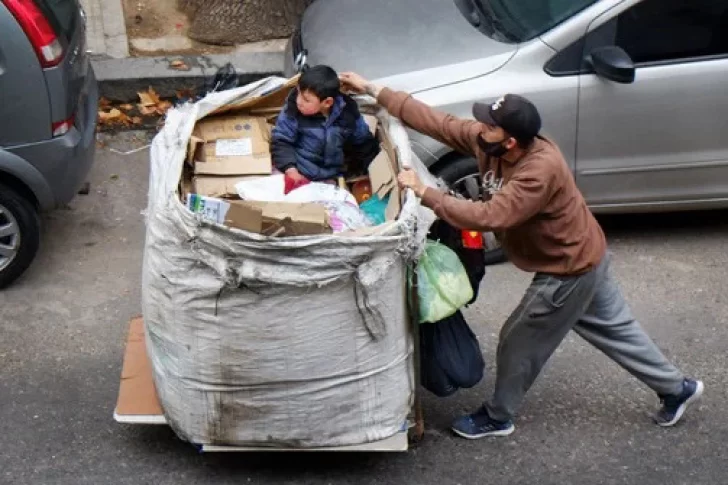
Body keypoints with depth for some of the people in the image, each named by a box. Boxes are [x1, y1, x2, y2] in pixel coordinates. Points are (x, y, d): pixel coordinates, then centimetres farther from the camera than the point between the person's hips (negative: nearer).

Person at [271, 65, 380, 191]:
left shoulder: (347, 112, -8)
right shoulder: (292, 111, -13)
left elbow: (363, 143, 7)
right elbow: (280, 142, -8)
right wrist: (291, 170, -21)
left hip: (331, 178, 1)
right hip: (300, 175, -1)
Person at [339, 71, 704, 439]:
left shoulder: (541, 172, -36)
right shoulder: (487, 141, -13)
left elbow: (488, 217, -41)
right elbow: (435, 121, -11)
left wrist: (424, 193, -38)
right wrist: (372, 90, -13)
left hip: (569, 270, -9)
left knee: (520, 341, 7)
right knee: (615, 329, 22)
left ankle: (497, 417, 27)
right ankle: (676, 389, 36)